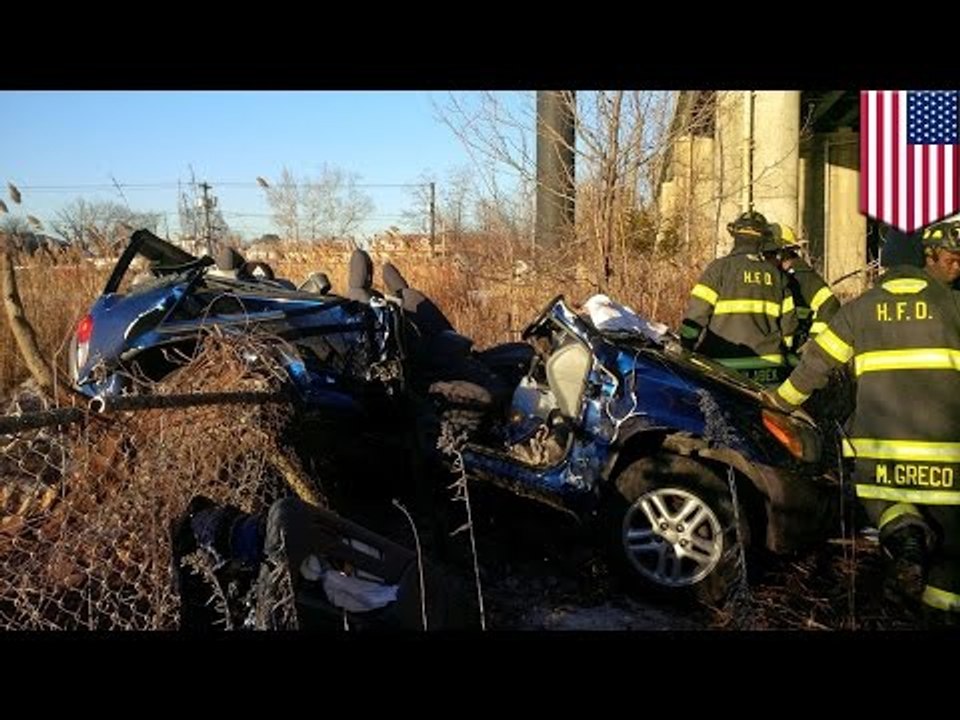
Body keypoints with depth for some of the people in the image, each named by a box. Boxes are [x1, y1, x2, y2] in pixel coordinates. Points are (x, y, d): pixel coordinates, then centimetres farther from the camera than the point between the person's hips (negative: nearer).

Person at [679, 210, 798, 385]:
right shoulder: (775, 274, 10)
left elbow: (696, 312, -8)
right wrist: (779, 352, 24)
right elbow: (788, 320, 12)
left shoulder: (720, 267, -3)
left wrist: (685, 350, 1)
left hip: (726, 364, -4)